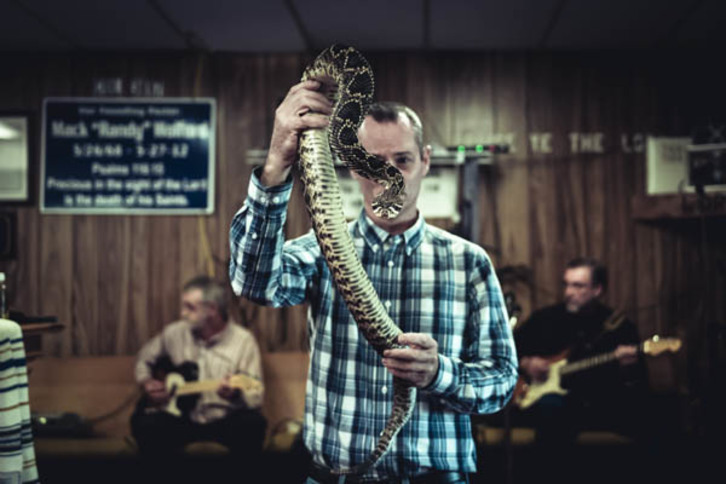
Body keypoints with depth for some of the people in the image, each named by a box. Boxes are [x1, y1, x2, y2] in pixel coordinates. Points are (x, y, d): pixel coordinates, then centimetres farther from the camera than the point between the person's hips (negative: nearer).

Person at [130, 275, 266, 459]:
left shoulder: (244, 340, -9)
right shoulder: (175, 332, 3)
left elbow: (256, 397, -12)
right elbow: (145, 359, 22)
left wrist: (235, 395, -33)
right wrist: (147, 382, 2)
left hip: (223, 420, -2)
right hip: (181, 418, 2)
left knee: (253, 423, -34)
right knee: (144, 424, -27)